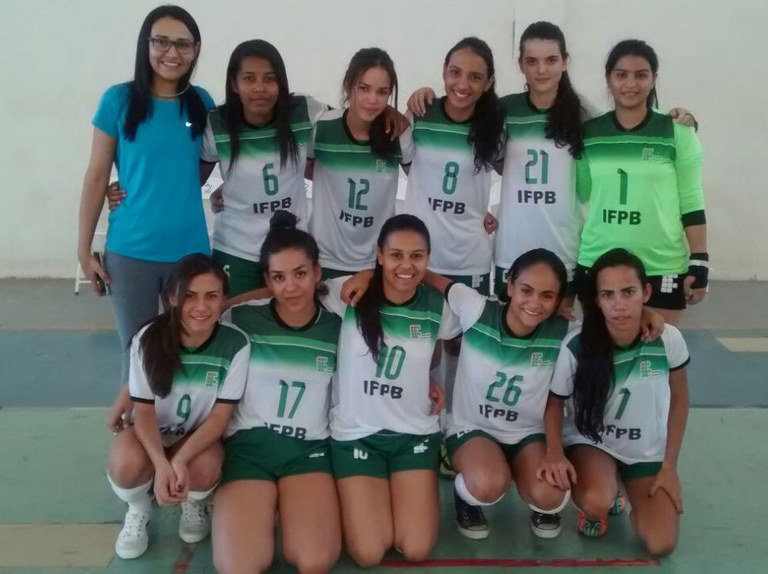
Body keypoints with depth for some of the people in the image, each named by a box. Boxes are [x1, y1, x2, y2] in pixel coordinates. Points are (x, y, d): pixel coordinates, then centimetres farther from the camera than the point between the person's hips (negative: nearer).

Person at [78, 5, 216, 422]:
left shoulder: (202, 103, 3)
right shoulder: (119, 100, -5)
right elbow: (97, 177, -2)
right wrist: (84, 249, -2)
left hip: (189, 249, 2)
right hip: (130, 250, -2)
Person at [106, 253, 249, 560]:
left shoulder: (236, 343, -20)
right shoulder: (149, 339, -19)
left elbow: (220, 416, -17)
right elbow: (144, 411, -16)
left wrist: (180, 460, -32)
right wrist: (162, 464, -33)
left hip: (200, 436, 0)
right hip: (150, 432, 0)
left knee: (206, 469, -33)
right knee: (128, 464, -34)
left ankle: (194, 503, 6)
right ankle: (138, 509, 4)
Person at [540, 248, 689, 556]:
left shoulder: (668, 340, -20)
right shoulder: (576, 347, -25)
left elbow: (679, 399, -3)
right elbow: (554, 402, -8)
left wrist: (670, 466, -1)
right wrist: (555, 452, -25)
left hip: (648, 449, 2)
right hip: (590, 441, -2)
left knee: (661, 544, -10)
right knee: (596, 502, -33)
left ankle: (629, 496, 23)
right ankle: (595, 507, 7)